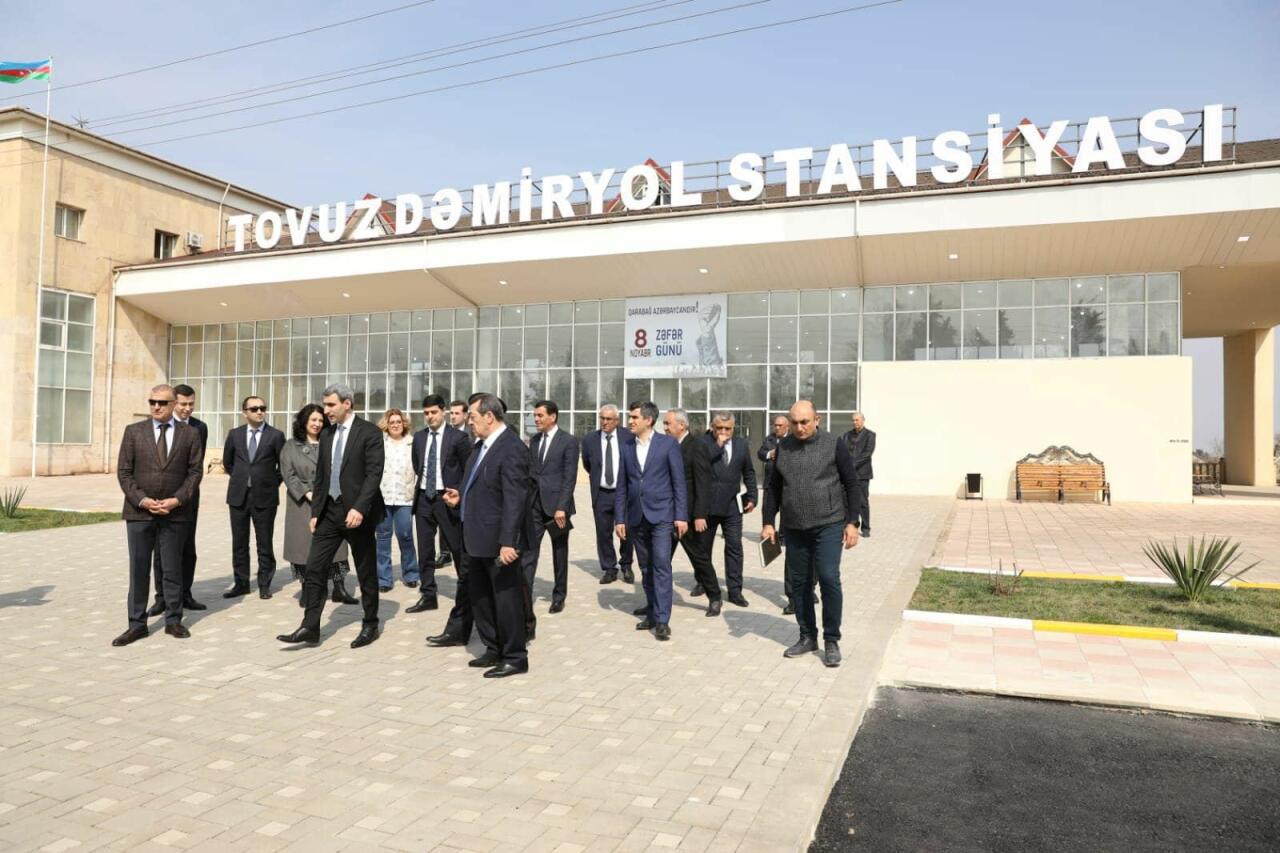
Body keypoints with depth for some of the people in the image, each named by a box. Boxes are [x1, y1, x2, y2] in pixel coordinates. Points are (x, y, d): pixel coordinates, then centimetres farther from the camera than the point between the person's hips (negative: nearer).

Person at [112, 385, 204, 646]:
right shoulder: (133, 431, 4)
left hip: (175, 513, 0)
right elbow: (124, 471, 1)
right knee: (138, 570, 5)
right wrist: (142, 500, -11)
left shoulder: (189, 434, 3)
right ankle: (137, 624, 14)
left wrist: (177, 500, -11)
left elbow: (195, 471, 1)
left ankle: (173, 621, 19)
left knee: (172, 569, 8)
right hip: (139, 511, 0)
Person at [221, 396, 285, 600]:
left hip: (264, 497, -3)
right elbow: (227, 462, 19)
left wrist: (272, 483, 4)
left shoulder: (276, 435, -3)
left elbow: (283, 466, 5)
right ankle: (241, 583, 20)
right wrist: (240, 478, 14)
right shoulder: (235, 434, 5)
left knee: (264, 543, 4)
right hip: (238, 496, 3)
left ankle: (264, 584, 13)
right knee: (239, 543, 9)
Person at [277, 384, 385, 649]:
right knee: (314, 568, 0)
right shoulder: (327, 435, 11)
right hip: (329, 511, 6)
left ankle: (370, 625, 20)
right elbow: (320, 476, 15)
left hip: (357, 513, -6)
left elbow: (374, 474, -16)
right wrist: (315, 512, 10)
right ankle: (310, 628, 6)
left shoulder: (369, 432, -9)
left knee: (366, 572, 6)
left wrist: (359, 508, -24)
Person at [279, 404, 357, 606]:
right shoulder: (291, 446, 6)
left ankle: (339, 589, 5)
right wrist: (307, 493, -11)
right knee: (303, 545, 0)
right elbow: (288, 474, -1)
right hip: (302, 504, -1)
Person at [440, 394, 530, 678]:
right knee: (479, 597, 18)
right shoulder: (482, 445, 11)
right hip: (476, 538, 10)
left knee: (505, 598, 2)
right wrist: (461, 497, 7)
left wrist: (507, 542, -26)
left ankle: (515, 658, 15)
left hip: (497, 541, -10)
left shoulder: (512, 448, -18)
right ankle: (494, 650, 32)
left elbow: (514, 499, -23)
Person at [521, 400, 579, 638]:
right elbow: (530, 473, 13)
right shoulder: (534, 441, 11)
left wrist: (561, 507, -17)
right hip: (533, 504, 4)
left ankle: (559, 595, 26)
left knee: (559, 552, 11)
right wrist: (524, 501, 6)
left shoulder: (568, 441, -6)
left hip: (556, 504, -4)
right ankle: (524, 603, -7)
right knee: (527, 552, -5)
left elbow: (570, 477, -11)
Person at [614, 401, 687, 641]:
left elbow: (679, 482, -3)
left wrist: (681, 516, -8)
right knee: (646, 568, 11)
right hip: (636, 517, 4)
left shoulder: (668, 444, -2)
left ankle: (662, 620, -8)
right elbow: (621, 487, 10)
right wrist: (620, 519, 5)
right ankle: (652, 613, 21)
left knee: (661, 565, -10)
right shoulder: (626, 448, 9)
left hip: (661, 515, -4)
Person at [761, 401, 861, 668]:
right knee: (800, 583, 9)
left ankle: (832, 641, 4)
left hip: (828, 525, -4)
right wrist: (768, 522, 7)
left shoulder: (833, 445, -4)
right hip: (795, 528, 4)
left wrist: (851, 522, -6)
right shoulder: (783, 447, 6)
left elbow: (851, 484, 0)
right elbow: (774, 487, 12)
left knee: (829, 579, -10)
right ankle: (807, 637, 23)